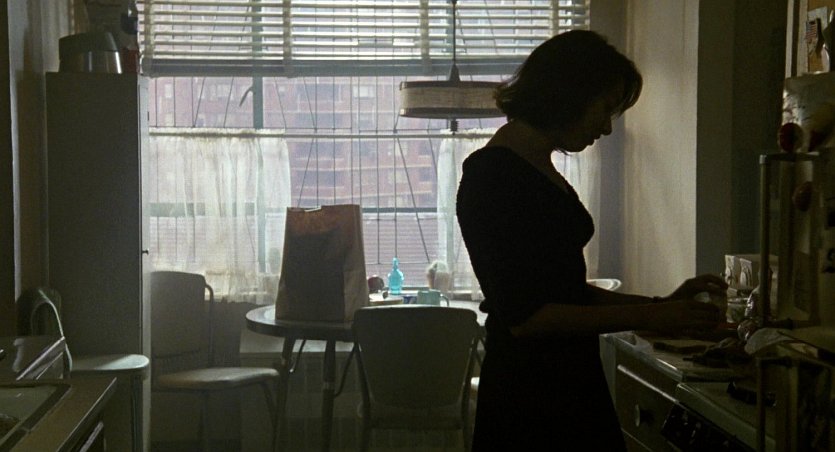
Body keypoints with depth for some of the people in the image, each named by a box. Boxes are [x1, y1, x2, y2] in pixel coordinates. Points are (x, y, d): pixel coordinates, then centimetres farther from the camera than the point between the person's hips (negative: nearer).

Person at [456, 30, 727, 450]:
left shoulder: (539, 169, 13)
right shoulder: (492, 174, -15)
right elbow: (523, 316, -20)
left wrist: (662, 304, 8)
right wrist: (645, 316, -18)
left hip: (570, 384, 9)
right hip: (529, 398, -9)